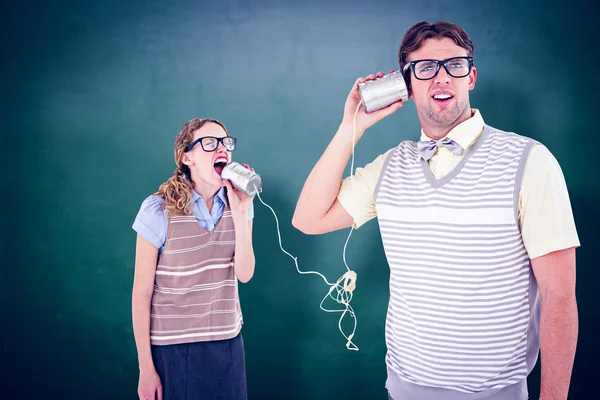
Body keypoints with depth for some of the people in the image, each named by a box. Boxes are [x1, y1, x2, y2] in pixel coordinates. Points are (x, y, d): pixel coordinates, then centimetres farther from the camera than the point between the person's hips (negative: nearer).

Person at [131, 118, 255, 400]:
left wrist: (240, 213, -20)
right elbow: (142, 292, -10)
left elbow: (244, 274, -9)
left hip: (228, 343, 4)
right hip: (173, 347, -3)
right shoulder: (158, 209, -13)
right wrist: (146, 368, -8)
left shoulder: (237, 203, -1)